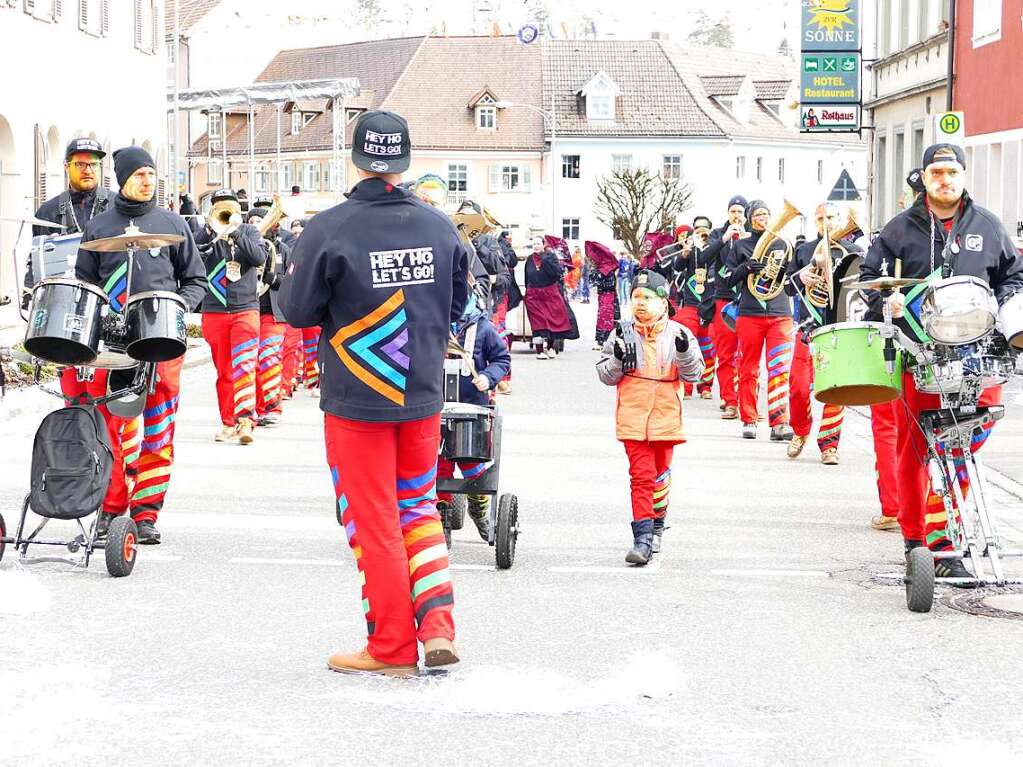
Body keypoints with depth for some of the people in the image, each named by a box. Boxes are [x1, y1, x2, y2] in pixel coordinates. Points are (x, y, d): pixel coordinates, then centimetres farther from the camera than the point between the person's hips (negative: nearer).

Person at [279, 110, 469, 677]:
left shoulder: (328, 229, -15)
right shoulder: (439, 226, -1)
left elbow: (296, 311, -8)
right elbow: (458, 303, 11)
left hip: (356, 399, -4)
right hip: (423, 396, 4)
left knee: (373, 522, 6)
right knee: (419, 509, 19)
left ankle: (392, 647, 11)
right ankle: (438, 625, 6)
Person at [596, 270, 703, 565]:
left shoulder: (678, 334, 0)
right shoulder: (622, 334, 1)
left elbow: (693, 374, -2)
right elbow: (605, 376, 4)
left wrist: (684, 352, -20)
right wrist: (617, 359, -16)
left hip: (665, 416, 1)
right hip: (633, 417, -1)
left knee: (660, 475, 15)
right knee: (642, 475, -9)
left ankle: (656, 525, 35)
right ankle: (642, 539, -12)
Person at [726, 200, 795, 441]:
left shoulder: (781, 244, 13)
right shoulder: (741, 246, 11)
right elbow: (729, 279, 8)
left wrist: (784, 267, -7)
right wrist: (746, 268, -10)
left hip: (780, 314, 0)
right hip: (749, 313, 0)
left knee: (779, 370, -9)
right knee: (748, 370, 4)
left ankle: (779, 423, -11)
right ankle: (749, 421, 13)